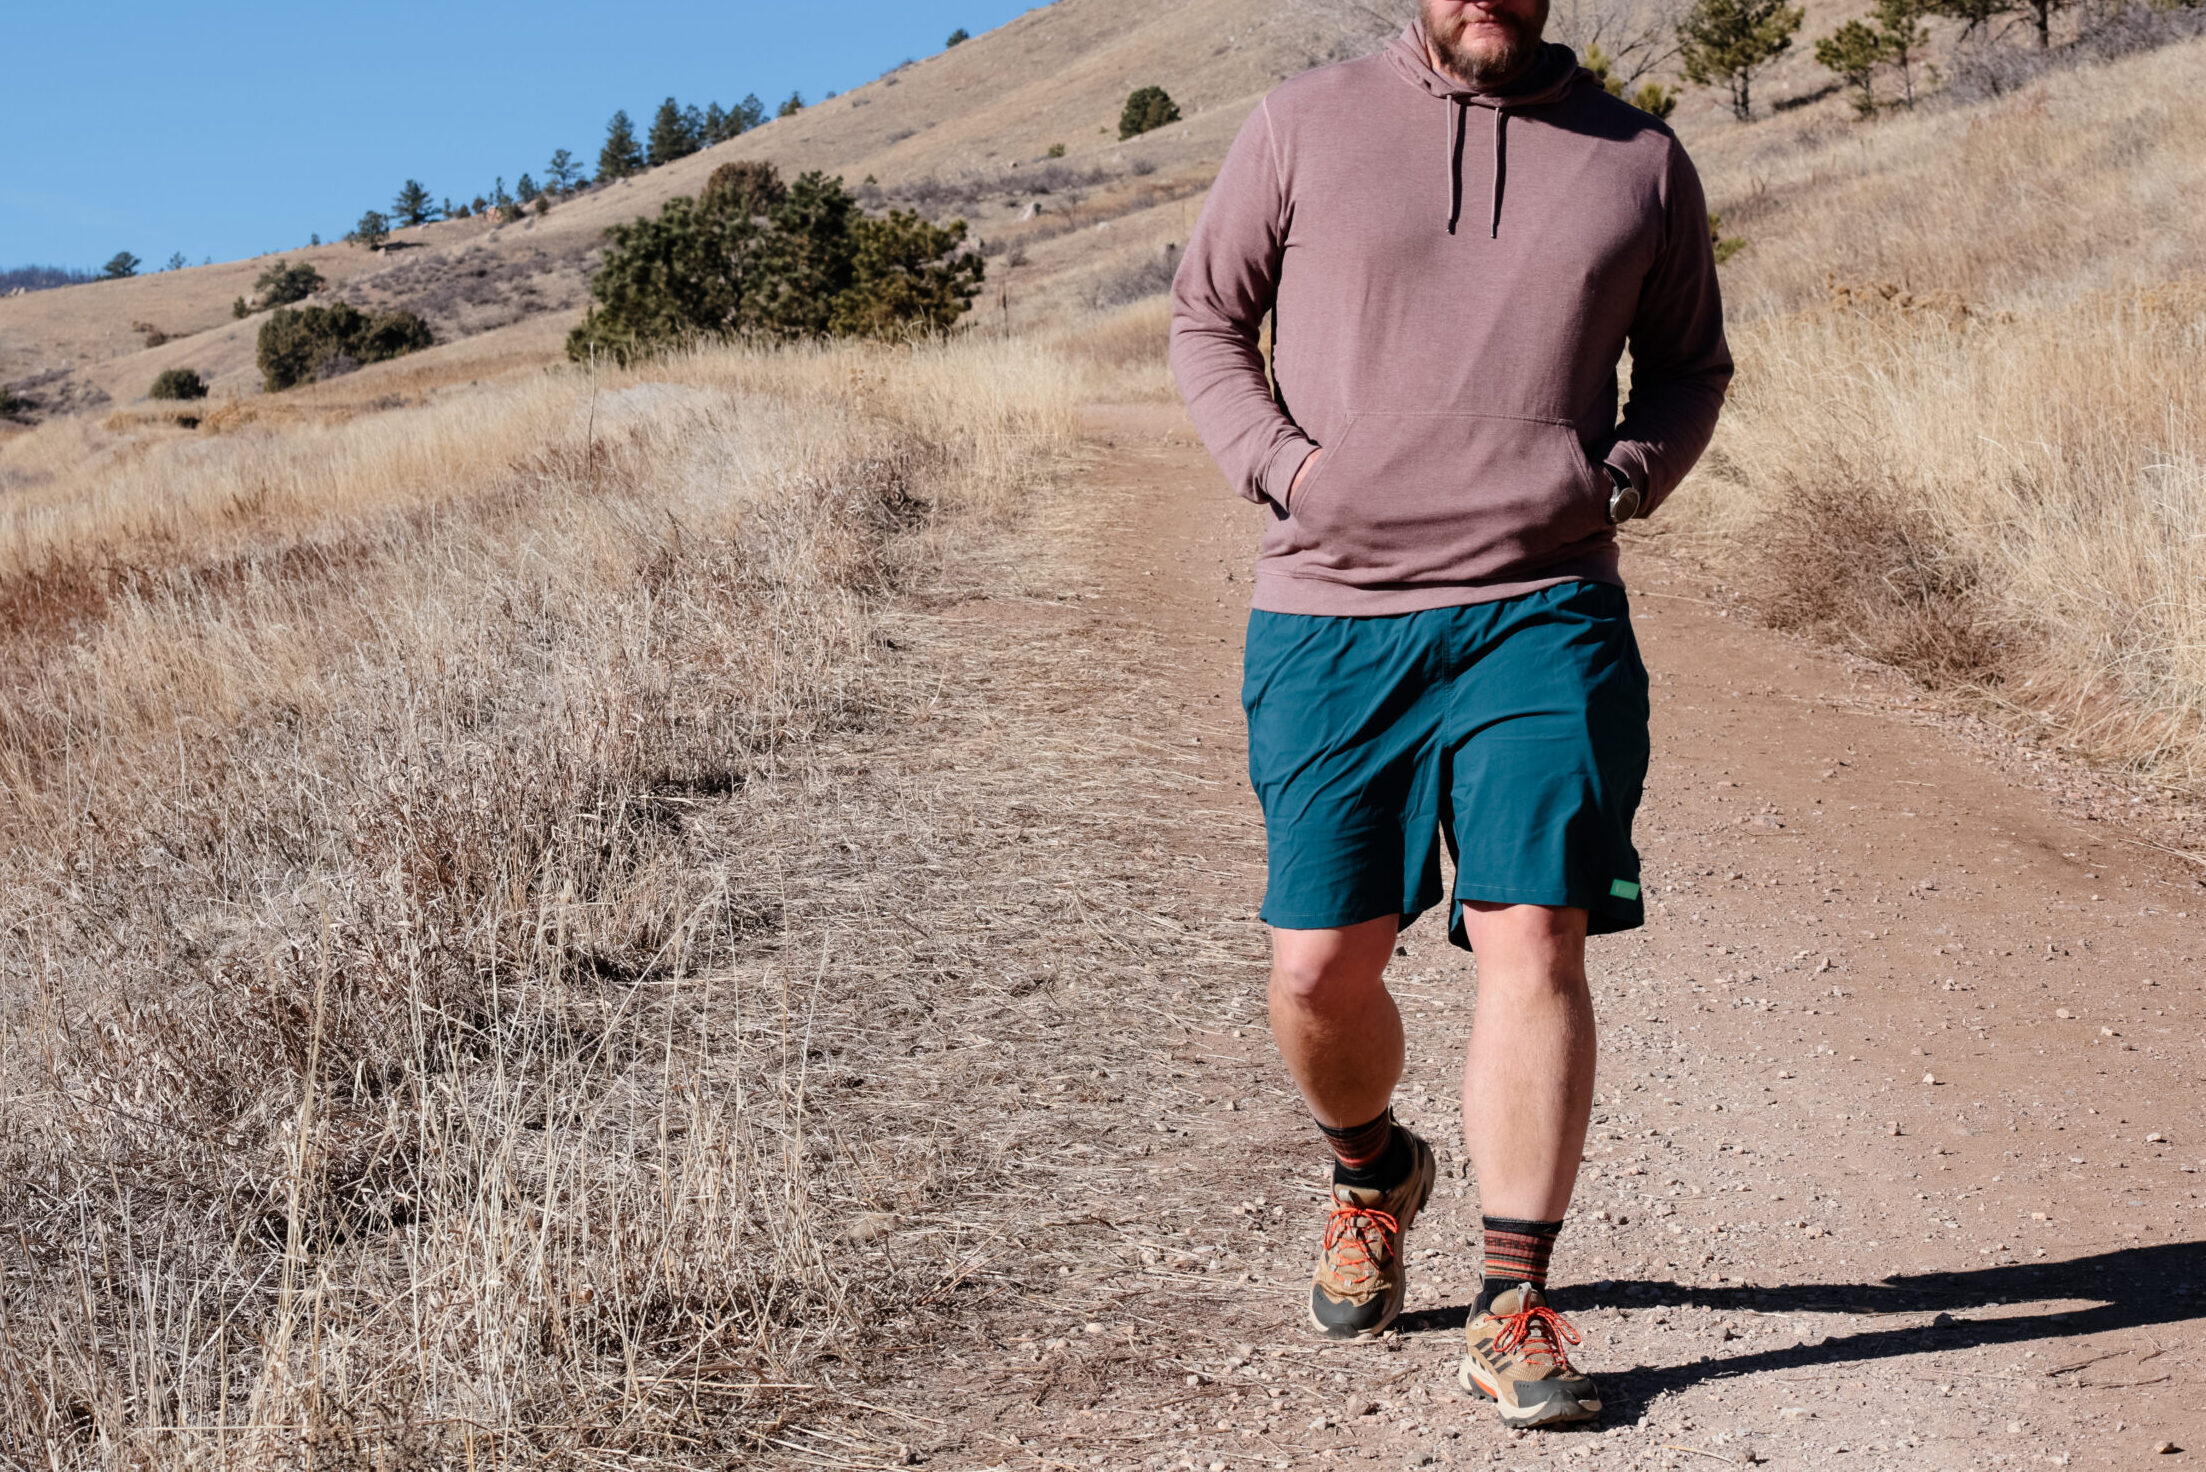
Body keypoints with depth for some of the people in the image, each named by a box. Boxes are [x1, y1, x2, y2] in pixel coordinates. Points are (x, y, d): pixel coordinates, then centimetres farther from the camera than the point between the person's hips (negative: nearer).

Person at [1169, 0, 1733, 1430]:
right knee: (1321, 968, 4)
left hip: (1543, 607, 0)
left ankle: (1515, 1308, -1)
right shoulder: (1305, 126, 5)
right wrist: (1281, 461, -3)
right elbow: (1206, 317, 13)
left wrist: (1622, 475, -1)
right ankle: (1375, 1171, 36)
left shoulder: (1641, 160, 8)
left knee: (1533, 939, -11)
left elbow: (1692, 362, 20)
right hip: (1330, 614, 1)